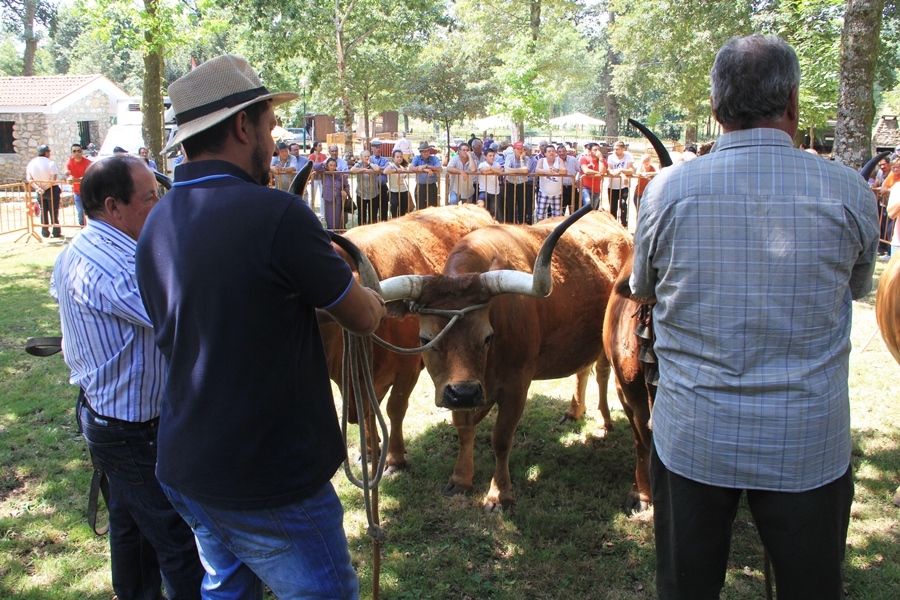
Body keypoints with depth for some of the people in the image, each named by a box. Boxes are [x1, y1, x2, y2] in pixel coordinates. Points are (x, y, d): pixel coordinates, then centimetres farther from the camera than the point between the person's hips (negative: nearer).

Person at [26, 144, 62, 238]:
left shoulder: (31, 164, -1)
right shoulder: (50, 163, -16)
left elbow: (28, 179, -7)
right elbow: (53, 179, -24)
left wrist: (37, 188, -14)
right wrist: (47, 187, -14)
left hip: (39, 191, 4)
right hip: (52, 190, -4)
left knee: (43, 211, 15)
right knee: (54, 212, 4)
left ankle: (45, 232, 18)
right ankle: (56, 232, 7)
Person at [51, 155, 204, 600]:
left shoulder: (75, 253, 5)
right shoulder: (112, 268, -29)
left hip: (100, 412, 11)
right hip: (136, 429, -10)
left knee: (130, 523, 25)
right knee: (180, 538, 0)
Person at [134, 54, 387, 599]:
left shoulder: (157, 224, 3)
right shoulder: (275, 214, -21)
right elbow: (365, 319, -10)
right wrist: (373, 300, 14)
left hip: (185, 470, 8)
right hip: (271, 482, -7)